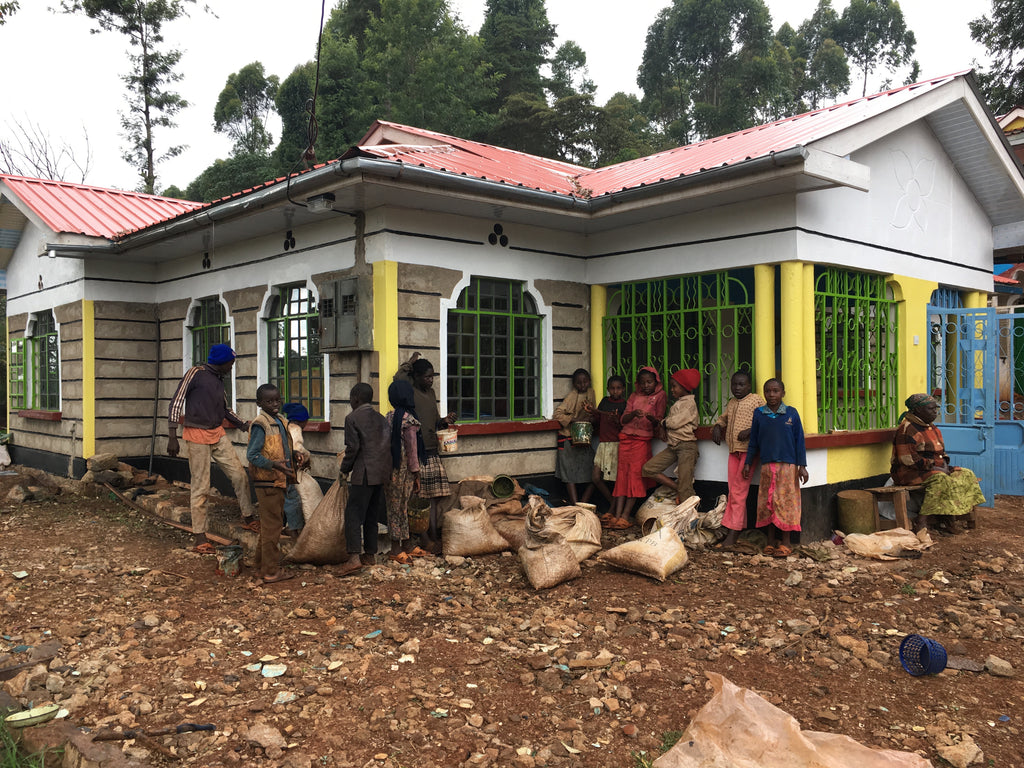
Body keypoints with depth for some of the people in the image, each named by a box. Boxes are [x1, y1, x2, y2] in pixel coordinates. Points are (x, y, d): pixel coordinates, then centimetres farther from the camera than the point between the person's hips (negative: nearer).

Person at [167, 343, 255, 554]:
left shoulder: (218, 380, 14)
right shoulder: (196, 373, -8)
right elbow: (176, 402, -11)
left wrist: (243, 425, 12)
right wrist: (172, 436, -17)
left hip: (218, 435, 7)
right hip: (197, 436, -7)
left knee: (239, 475, 3)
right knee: (201, 488, -2)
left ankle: (248, 518, 20)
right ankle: (200, 537, 6)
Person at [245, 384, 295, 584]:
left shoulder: (281, 422, 12)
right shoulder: (260, 425, -15)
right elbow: (252, 455, -20)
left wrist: (294, 455, 7)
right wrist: (275, 465, -29)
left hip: (278, 481, 9)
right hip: (267, 482, -9)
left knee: (269, 525, 18)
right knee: (272, 526, -3)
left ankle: (262, 564, 30)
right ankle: (271, 572, 5)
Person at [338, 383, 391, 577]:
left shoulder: (352, 418, -6)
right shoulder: (381, 418, 14)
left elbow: (353, 447, -11)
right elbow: (389, 445, 13)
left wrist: (345, 470, 0)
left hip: (364, 473, -7)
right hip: (382, 473, 7)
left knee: (354, 513, -7)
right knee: (371, 515, 14)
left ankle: (354, 557, -16)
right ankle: (370, 554, 19)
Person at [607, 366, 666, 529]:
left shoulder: (659, 396, 6)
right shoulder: (634, 396, 15)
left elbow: (658, 422, 1)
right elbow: (623, 419, 7)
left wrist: (651, 418, -21)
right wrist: (633, 413, -13)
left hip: (643, 440, -3)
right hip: (626, 437, 3)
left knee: (635, 473, -12)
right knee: (622, 474, -4)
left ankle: (625, 517, -14)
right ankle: (616, 515, -9)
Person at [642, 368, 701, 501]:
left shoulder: (690, 403, -8)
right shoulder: (677, 403, 20)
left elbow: (675, 422, -15)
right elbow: (669, 422, 18)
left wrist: (663, 422, 3)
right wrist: (665, 424, -4)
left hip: (686, 446, -9)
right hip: (673, 446, 9)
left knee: (685, 488, -9)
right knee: (648, 468, 0)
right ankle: (677, 487, 6)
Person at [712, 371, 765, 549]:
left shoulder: (756, 400, -2)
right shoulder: (731, 402, 19)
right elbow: (723, 418, 33)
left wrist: (750, 431, -22)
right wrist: (717, 427, 12)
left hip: (748, 450, -7)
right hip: (733, 451, 7)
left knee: (738, 491, -9)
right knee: (733, 492, 6)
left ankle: (732, 533, -8)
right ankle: (738, 529, 12)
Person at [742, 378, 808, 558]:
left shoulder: (791, 413, 0)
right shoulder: (759, 414, 5)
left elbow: (799, 440, 2)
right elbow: (754, 441, 12)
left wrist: (802, 465, -1)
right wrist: (748, 463, 11)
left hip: (787, 464, -2)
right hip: (767, 465, 2)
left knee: (785, 501, -1)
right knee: (767, 502, 5)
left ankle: (786, 542, 9)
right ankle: (771, 541, 16)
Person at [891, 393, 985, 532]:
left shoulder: (933, 428, 18)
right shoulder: (907, 429, -15)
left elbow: (940, 452, 29)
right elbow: (907, 459, -22)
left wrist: (945, 463, 8)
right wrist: (931, 467, -19)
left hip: (936, 469, 10)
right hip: (910, 473, -10)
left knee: (967, 475, -2)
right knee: (940, 479, -35)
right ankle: (922, 520, -36)